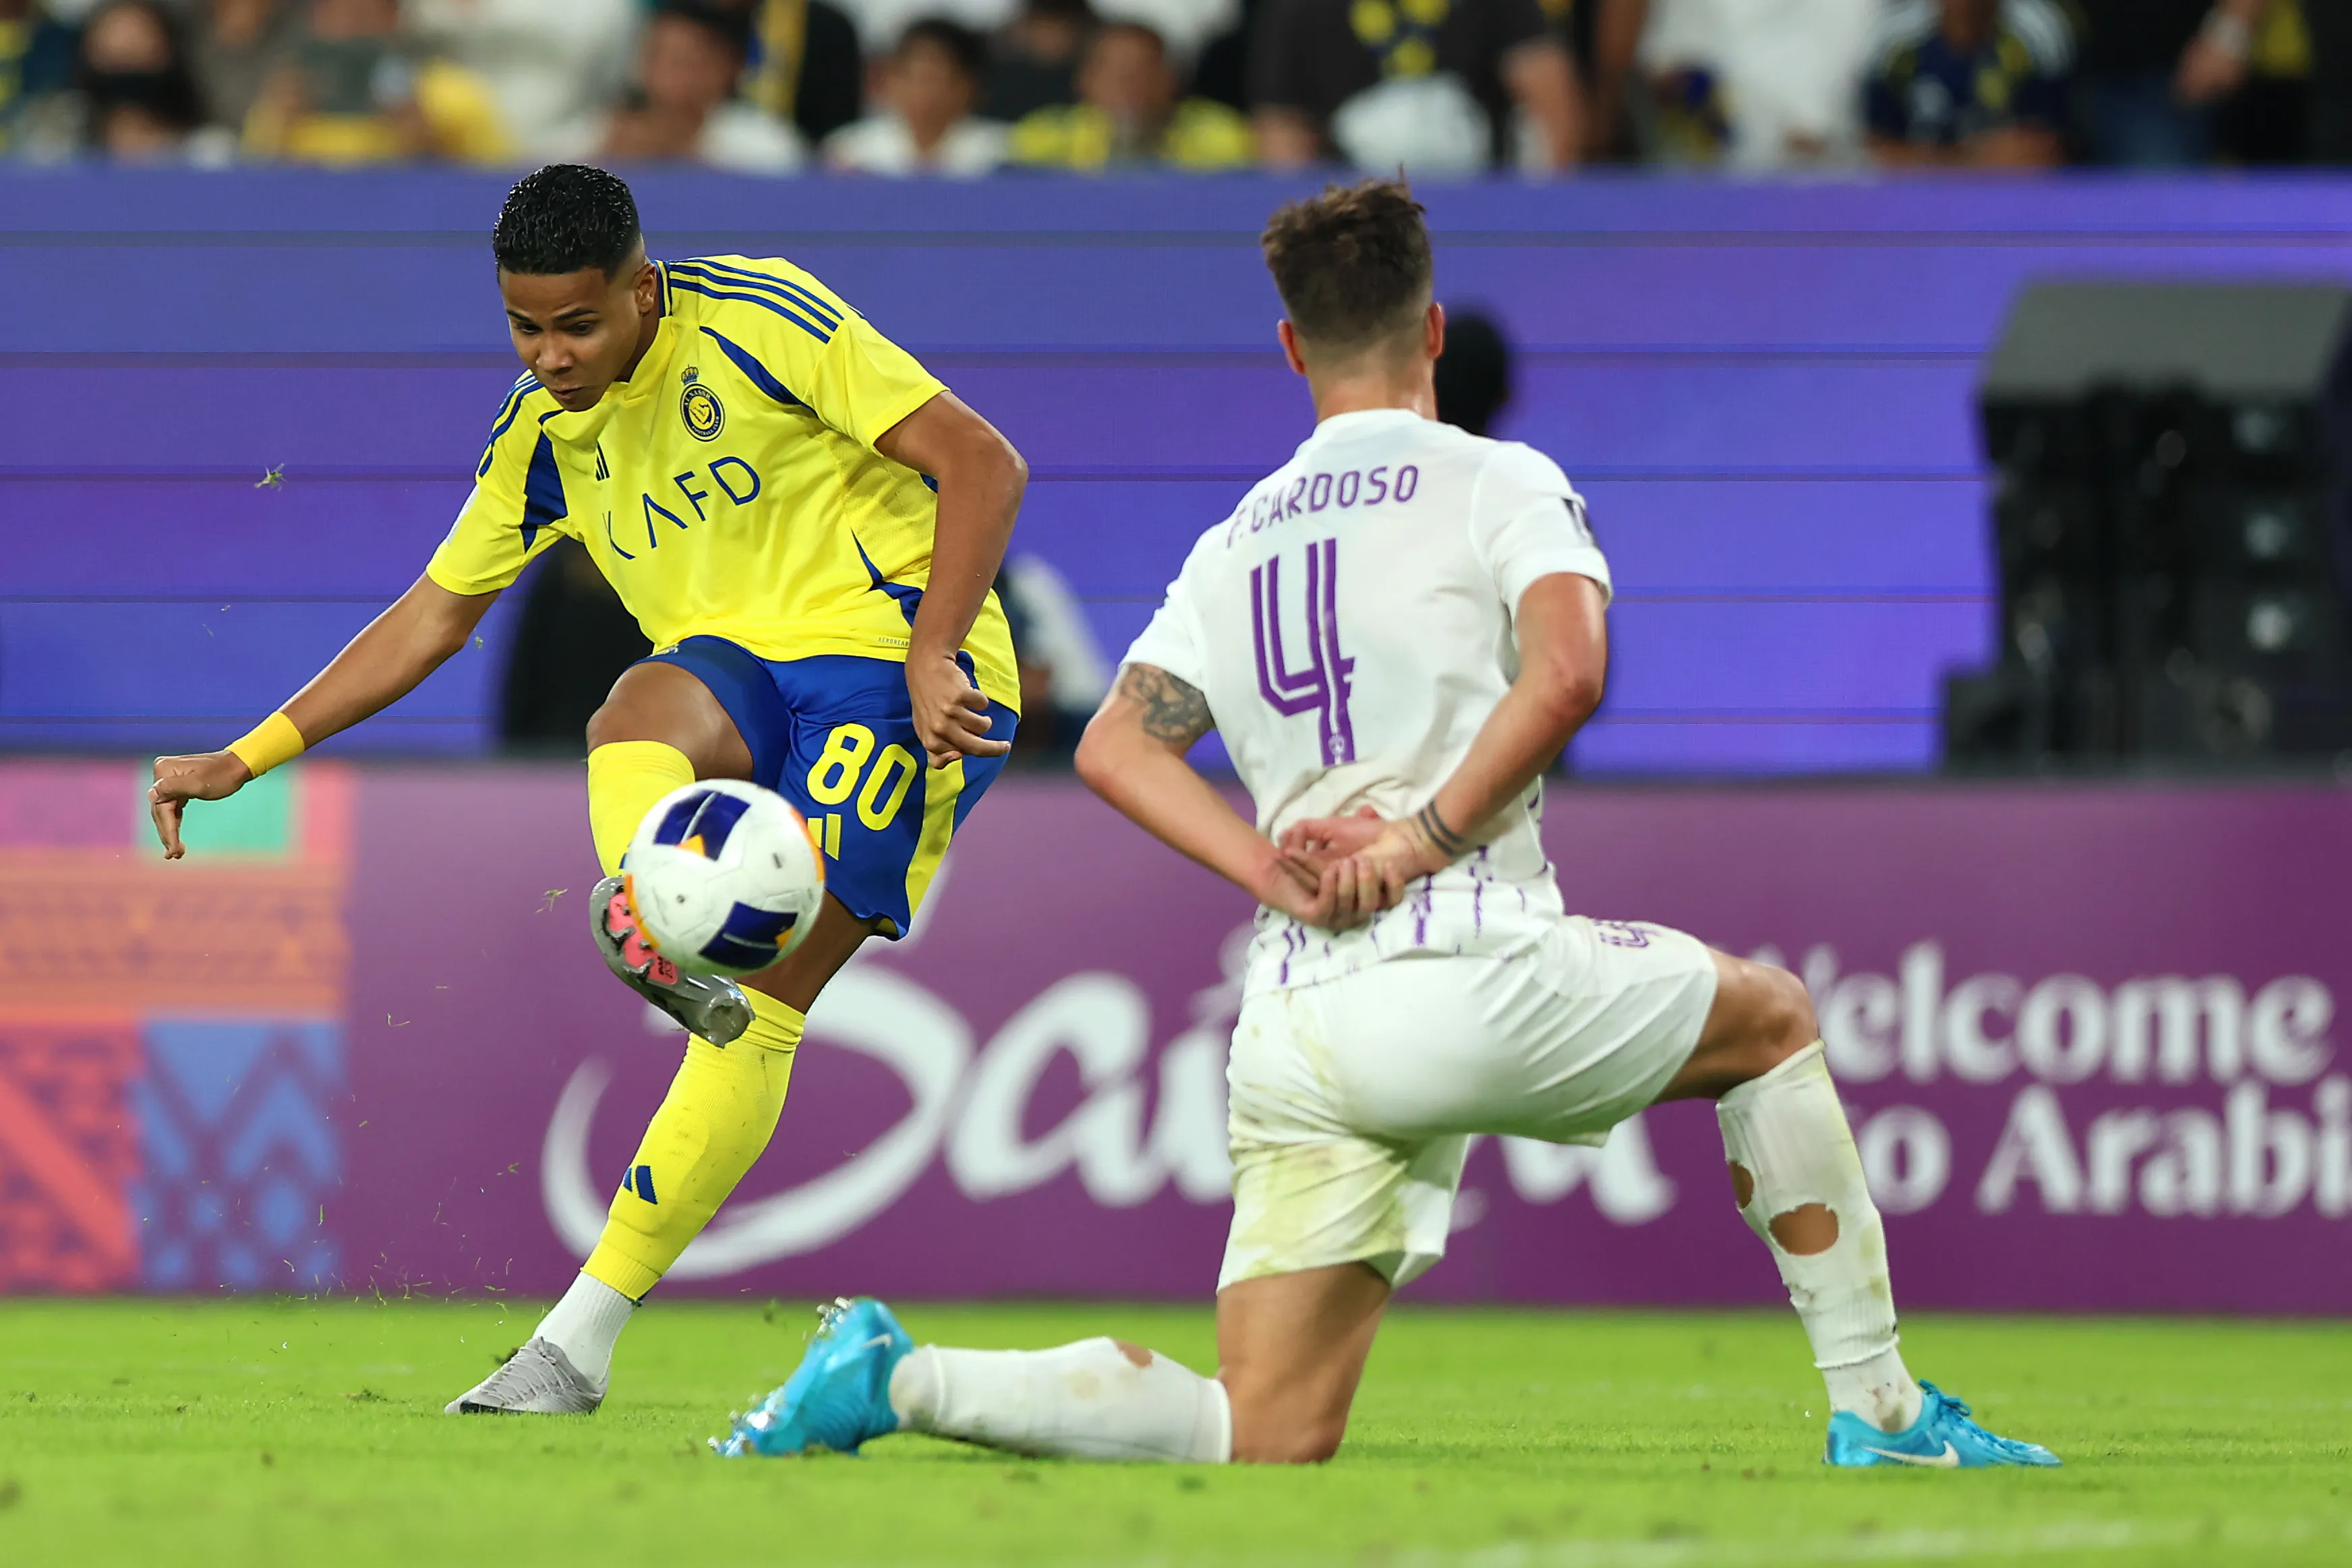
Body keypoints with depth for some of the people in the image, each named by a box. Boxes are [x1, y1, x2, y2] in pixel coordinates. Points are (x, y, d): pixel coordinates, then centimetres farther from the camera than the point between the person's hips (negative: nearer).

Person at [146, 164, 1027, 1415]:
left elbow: (982, 465, -11)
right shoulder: (542, 431, 9)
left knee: (758, 1011, -16)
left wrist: (929, 658, -22)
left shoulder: (759, 318, -10)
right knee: (638, 718, -33)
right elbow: (435, 613, 19)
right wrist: (242, 761, 15)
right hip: (738, 669, 6)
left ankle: (581, 1337, -16)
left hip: (890, 661, -6)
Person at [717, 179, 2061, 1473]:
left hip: (1293, 1023, 5)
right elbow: (1565, 672, -15)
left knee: (1273, 1435, 5)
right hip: (1472, 974, -5)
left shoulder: (1234, 546, 21)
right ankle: (1877, 1409, 21)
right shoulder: (1498, 483, 4)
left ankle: (902, 1380, -11)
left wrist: (1283, 876, 0)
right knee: (1773, 1019, 24)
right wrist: (1430, 840, -8)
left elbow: (1117, 745, 12)